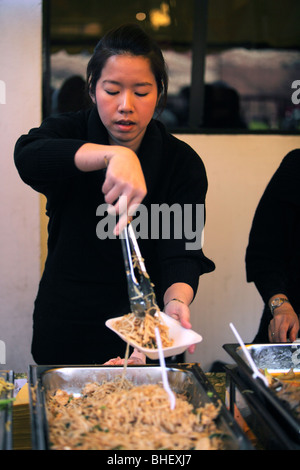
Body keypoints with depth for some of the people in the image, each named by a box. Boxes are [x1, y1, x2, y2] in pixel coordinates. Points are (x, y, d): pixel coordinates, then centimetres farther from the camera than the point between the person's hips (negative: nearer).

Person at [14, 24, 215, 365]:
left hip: (143, 326, 0)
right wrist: (112, 154, -48)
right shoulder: (69, 130, -8)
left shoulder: (183, 164, -9)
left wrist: (176, 302, -42)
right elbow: (28, 155, -33)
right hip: (63, 324, 1)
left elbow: (181, 252, -20)